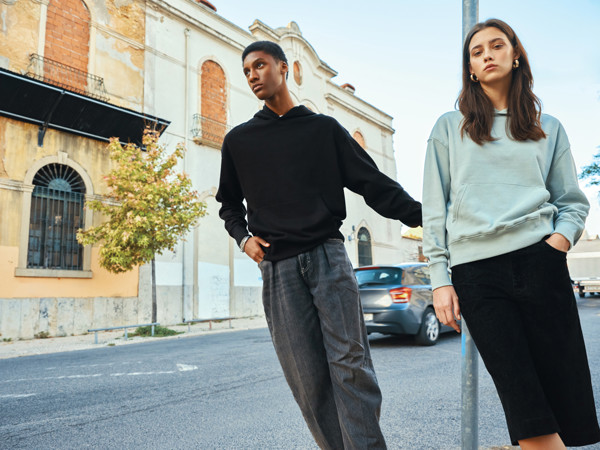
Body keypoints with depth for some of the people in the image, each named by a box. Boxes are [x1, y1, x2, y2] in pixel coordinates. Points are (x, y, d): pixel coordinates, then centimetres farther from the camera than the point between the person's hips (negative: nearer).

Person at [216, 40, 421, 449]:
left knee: (349, 363, -7)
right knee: (308, 379, 0)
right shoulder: (239, 140, 16)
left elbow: (373, 183, 6)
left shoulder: (323, 128, 12)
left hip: (327, 256, -1)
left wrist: (422, 215, -5)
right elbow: (230, 203, 26)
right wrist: (243, 237, 6)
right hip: (277, 268, 2)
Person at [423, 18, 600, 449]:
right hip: (475, 271, -1)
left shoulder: (549, 129, 18)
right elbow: (435, 210, 9)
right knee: (529, 415, -6)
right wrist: (440, 278, 1)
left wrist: (560, 238, -7)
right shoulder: (449, 128, 14)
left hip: (540, 264, 2)